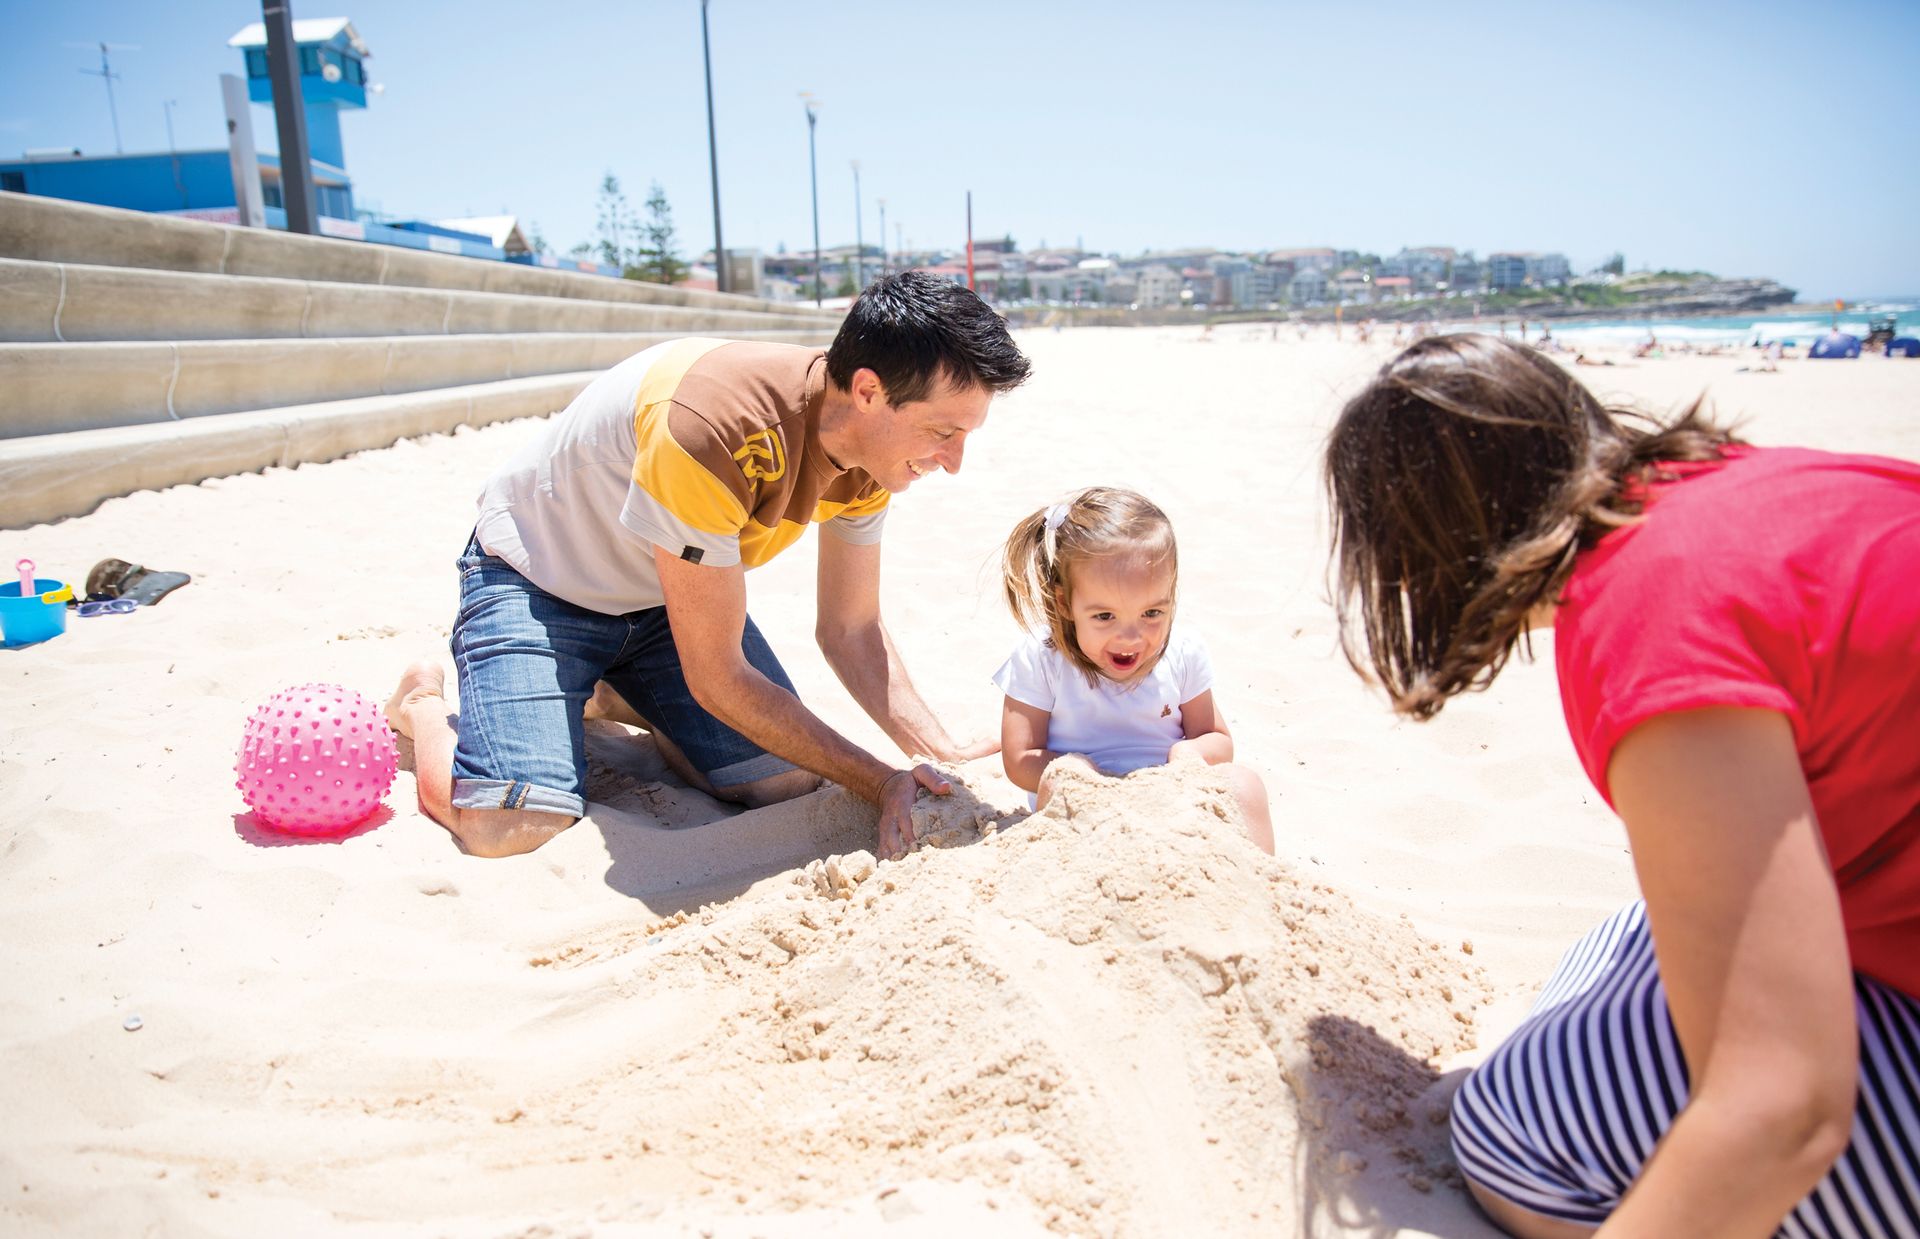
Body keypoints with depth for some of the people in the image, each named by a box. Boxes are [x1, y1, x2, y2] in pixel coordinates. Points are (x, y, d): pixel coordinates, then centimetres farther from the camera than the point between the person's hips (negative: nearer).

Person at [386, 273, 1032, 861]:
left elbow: (851, 630, -5)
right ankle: (424, 705, 10)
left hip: (675, 588, 6)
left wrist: (945, 751, -18)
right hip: (538, 578, -6)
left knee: (787, 779, -9)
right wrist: (880, 784, -28)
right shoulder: (709, 430, -39)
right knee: (507, 823, -24)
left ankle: (616, 695, 17)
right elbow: (718, 679, -31)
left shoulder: (872, 447, -15)